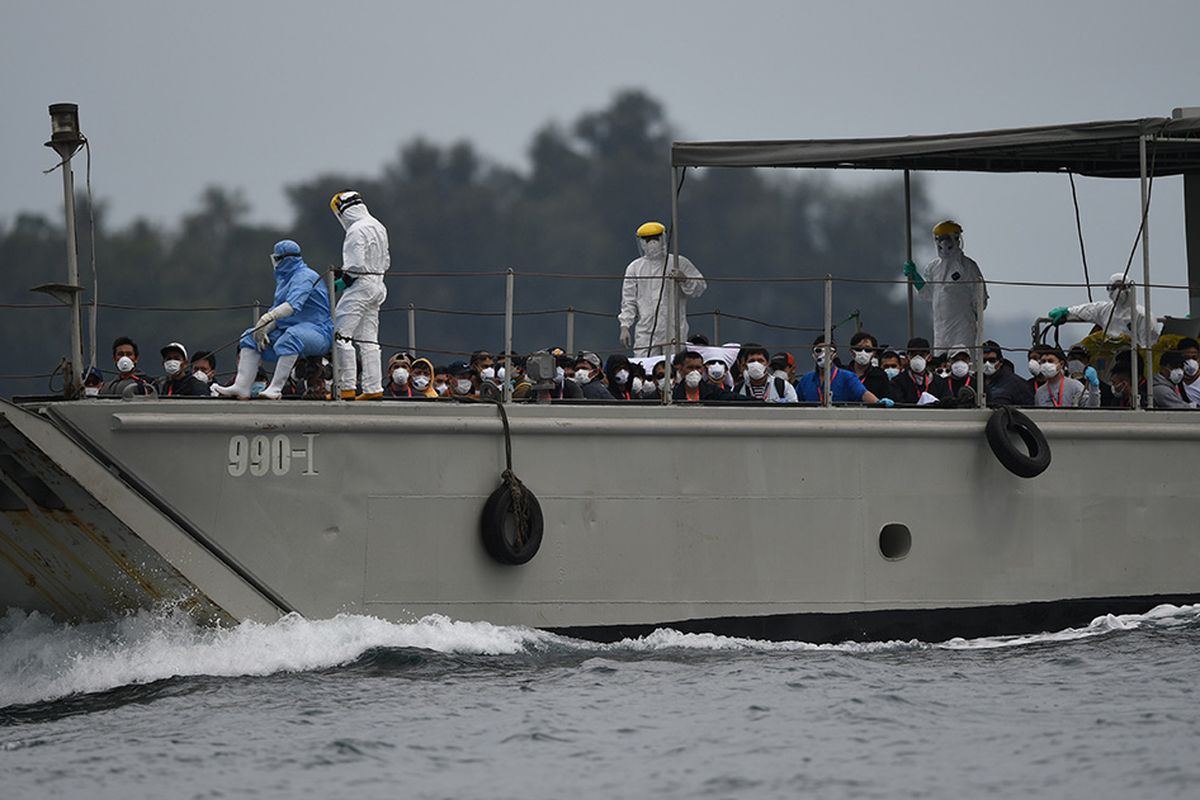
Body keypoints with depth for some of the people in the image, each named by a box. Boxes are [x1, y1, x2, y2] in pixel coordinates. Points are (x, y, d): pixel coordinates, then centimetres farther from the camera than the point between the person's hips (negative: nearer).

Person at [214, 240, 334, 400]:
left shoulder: (304, 277, -14)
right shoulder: (284, 279, 17)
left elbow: (293, 305, -31)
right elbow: (277, 311, 15)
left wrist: (266, 319, -42)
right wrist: (264, 330, -4)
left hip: (318, 331, -10)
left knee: (291, 336, -41)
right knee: (251, 337, 6)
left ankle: (276, 388, -42)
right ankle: (242, 386, -9)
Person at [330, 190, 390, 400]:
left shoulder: (357, 230, -16)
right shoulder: (378, 227, 13)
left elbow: (355, 265, -22)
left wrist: (343, 278, -4)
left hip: (361, 287, -10)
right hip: (378, 285, 10)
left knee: (341, 335, -7)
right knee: (368, 339, 12)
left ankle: (346, 388, -12)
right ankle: (373, 388, 10)